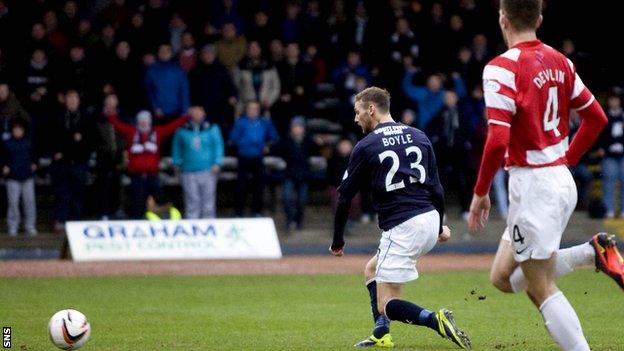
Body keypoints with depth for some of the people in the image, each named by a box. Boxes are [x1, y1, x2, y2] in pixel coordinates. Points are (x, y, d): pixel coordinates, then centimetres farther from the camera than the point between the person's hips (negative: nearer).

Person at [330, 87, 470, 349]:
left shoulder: (366, 147, -2)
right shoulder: (419, 137, 13)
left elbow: (345, 198, 0)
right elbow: (436, 189, 13)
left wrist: (338, 241, 11)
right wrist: (440, 227, 26)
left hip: (401, 227, -7)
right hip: (430, 219, 7)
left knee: (387, 305, -4)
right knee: (372, 270, 26)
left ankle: (436, 321, -28)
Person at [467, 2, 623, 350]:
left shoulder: (503, 68, -15)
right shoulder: (559, 62, 8)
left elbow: (498, 140, -23)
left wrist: (481, 192, -10)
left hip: (533, 184, -8)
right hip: (562, 180, 8)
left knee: (542, 289, -2)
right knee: (504, 277, 17)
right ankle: (593, 252, 4)